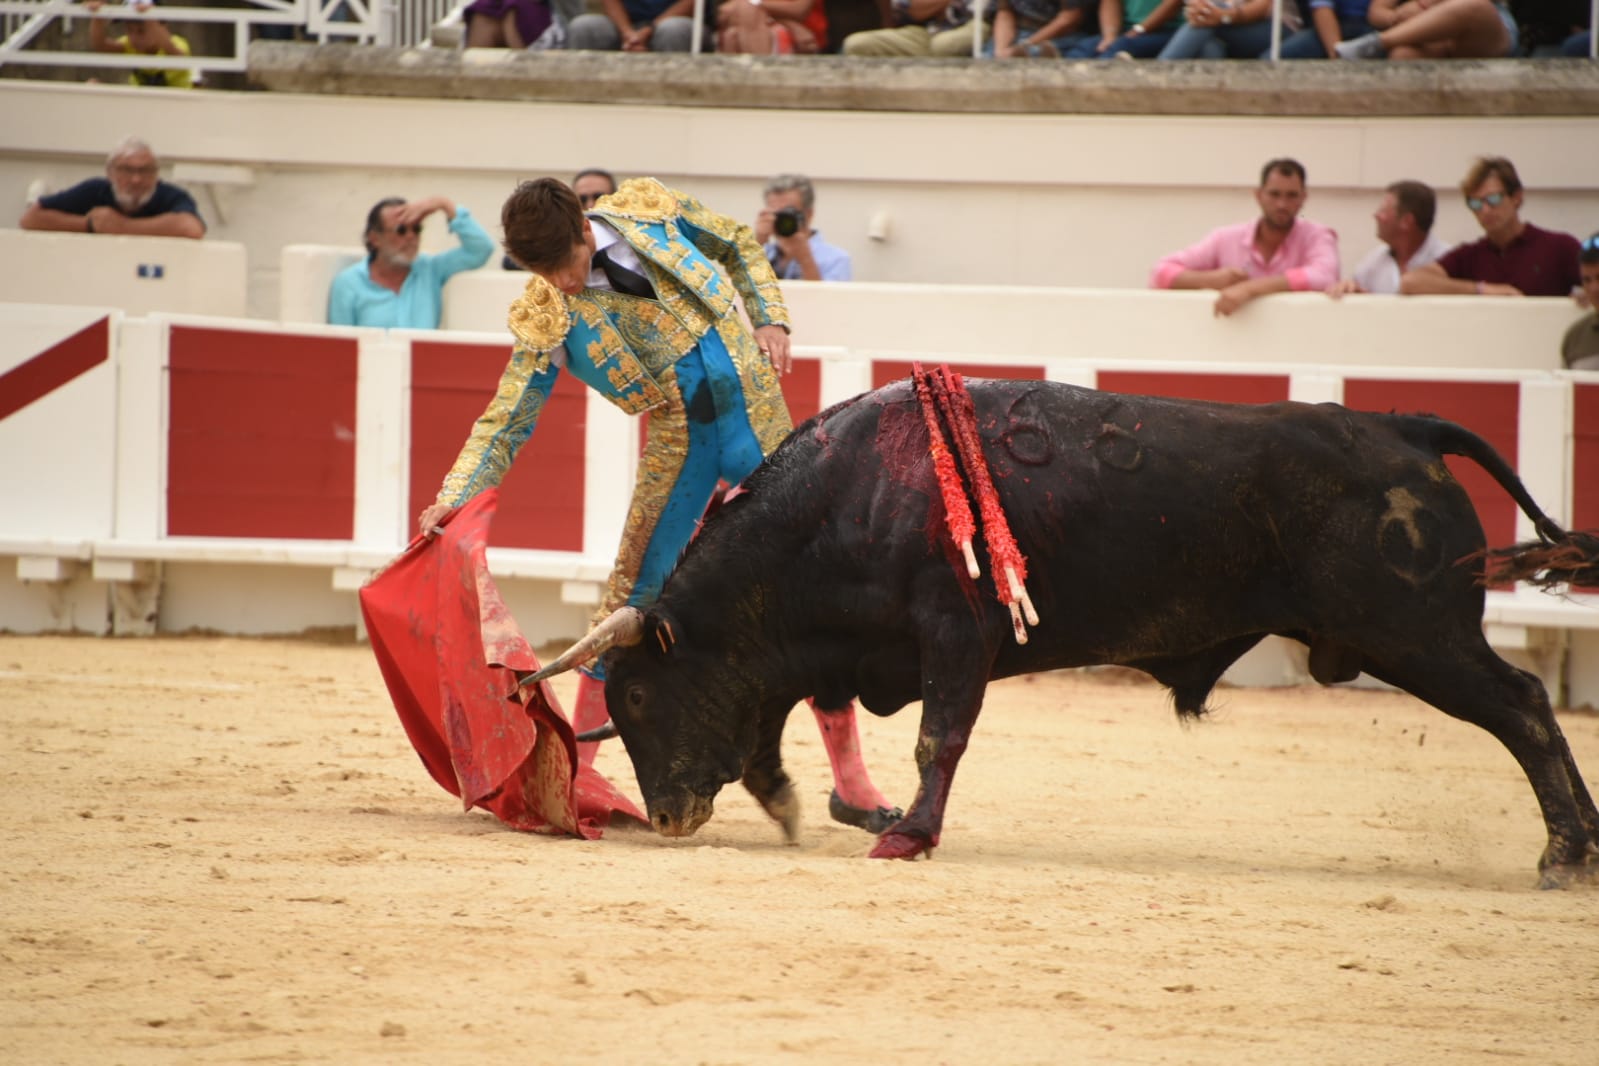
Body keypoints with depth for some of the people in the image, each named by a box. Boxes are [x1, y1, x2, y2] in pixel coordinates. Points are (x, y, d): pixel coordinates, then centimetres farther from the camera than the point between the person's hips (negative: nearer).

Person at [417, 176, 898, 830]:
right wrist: (454, 498, -23)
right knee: (632, 598, -4)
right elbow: (506, 422, -10)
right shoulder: (547, 318, -10)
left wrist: (770, 318, -2)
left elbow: (740, 246, 12)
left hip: (755, 411, 1)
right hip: (680, 441, -1)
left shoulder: (650, 210, -6)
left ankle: (851, 779, 7)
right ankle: (575, 764, 9)